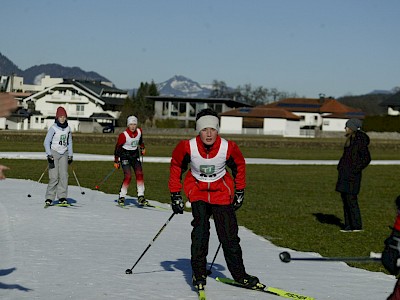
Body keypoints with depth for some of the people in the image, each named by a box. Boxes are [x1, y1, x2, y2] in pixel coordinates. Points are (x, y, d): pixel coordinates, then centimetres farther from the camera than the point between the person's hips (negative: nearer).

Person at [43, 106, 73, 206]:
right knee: (54, 176, -11)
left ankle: (62, 197, -4)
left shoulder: (67, 128, 8)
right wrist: (49, 155, -17)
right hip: (54, 153, -4)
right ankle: (49, 198, -3)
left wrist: (70, 155, 16)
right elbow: (46, 142, -9)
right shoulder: (53, 128, -7)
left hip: (64, 154, 4)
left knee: (64, 175, -8)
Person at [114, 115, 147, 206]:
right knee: (128, 176, -15)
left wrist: (142, 147, 11)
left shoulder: (139, 131, -4)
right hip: (125, 155, -5)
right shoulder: (123, 135, -20)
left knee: (140, 174, -7)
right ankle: (121, 197, -4)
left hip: (135, 155, 5)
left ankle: (141, 197, -3)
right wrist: (116, 161, -7)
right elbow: (117, 148, -10)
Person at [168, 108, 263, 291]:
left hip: (222, 191, 1)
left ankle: (239, 274, 14)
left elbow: (239, 166, 2)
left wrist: (240, 192, 9)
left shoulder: (228, 148, -20)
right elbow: (176, 166, -1)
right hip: (197, 189, -1)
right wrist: (175, 195, 0)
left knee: (229, 234, 1)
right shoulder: (187, 147, -21)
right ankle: (198, 273, -8)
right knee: (200, 229, -19)